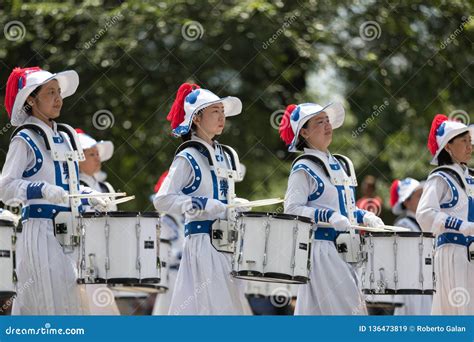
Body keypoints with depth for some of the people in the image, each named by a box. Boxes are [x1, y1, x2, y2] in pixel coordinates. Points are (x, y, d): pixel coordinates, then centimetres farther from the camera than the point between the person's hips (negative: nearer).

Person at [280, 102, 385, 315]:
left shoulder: (343, 164, 17)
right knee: (344, 308, -14)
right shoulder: (303, 169, -7)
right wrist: (328, 216, -26)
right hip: (320, 248, -8)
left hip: (347, 248, 8)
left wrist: (365, 217, 5)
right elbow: (292, 209, -16)